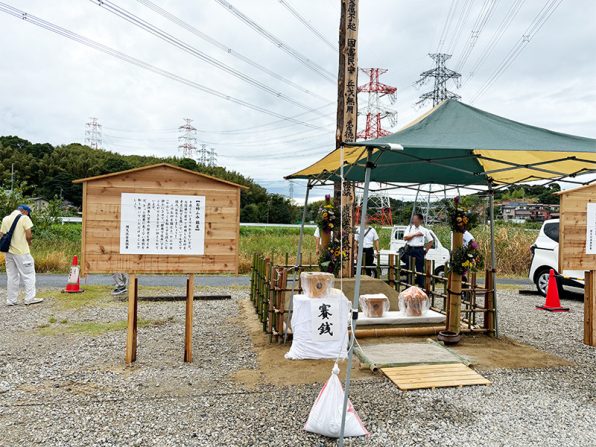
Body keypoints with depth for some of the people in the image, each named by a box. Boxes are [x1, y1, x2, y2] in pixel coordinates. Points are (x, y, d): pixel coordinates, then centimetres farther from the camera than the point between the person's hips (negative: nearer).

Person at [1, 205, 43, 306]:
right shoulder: (24, 218, -8)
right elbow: (29, 236, -13)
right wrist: (29, 244, 5)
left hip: (9, 251, 6)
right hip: (21, 252, -6)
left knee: (12, 276, 12)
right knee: (28, 275, 1)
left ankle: (11, 300, 15)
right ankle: (30, 298, 1)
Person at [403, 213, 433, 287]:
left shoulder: (424, 230, 5)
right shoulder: (409, 228, 7)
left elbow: (430, 241, 11)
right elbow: (405, 238, -5)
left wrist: (426, 250, 4)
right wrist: (415, 234, -10)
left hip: (419, 250, -1)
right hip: (410, 250, 1)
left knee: (420, 269, 0)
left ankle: (421, 286, 6)